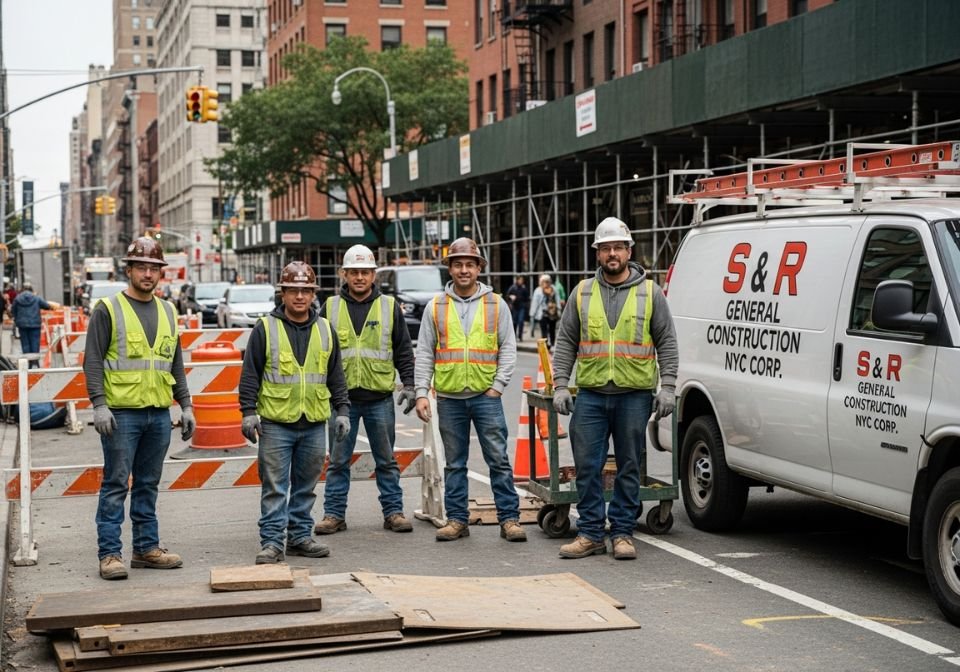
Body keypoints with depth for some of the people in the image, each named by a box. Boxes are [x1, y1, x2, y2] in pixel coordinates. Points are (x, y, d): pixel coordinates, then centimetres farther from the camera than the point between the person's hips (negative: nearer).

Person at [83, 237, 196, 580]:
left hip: (159, 414, 5)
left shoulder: (167, 312, 13)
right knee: (116, 484, -3)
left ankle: (147, 548, 19)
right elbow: (93, 361, -7)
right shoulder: (108, 310, -3)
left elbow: (176, 364, 18)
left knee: (148, 485, 12)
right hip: (121, 413, -5)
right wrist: (99, 404, -16)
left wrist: (185, 405, 12)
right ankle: (110, 553, 0)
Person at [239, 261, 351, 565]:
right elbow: (250, 374, -1)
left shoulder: (324, 330, 10)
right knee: (275, 487, -1)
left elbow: (336, 376, 15)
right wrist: (248, 412, -7)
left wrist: (342, 411, 9)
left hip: (314, 424, 4)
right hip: (276, 424, -4)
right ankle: (272, 542, 3)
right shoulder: (265, 329, -1)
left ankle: (300, 537, 20)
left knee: (306, 486, 11)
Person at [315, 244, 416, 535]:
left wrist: (409, 384, -2)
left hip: (380, 397, 0)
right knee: (338, 460, 5)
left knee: (386, 460, 7)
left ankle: (393, 512, 15)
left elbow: (403, 350, 7)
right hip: (342, 397, 0)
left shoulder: (389, 307, 5)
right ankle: (334, 514, 12)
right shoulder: (330, 308, 5)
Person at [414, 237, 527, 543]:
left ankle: (509, 518, 3)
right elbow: (424, 354, 6)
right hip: (449, 397, 1)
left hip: (486, 395, -1)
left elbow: (508, 349, 4)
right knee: (454, 463, 8)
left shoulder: (496, 305, 4)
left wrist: (498, 386, -6)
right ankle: (457, 520, 15)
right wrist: (421, 393, -1)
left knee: (498, 459, -2)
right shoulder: (435, 307, 6)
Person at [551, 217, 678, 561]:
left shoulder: (650, 292, 5)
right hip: (590, 394, 2)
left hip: (634, 395, -2)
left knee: (629, 467, 4)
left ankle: (622, 533, 13)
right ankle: (590, 534, 11)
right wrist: (560, 385, 2)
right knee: (587, 466, 2)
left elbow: (667, 344, 5)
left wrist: (667, 387, -3)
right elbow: (565, 342, 11)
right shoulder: (582, 293, 9)